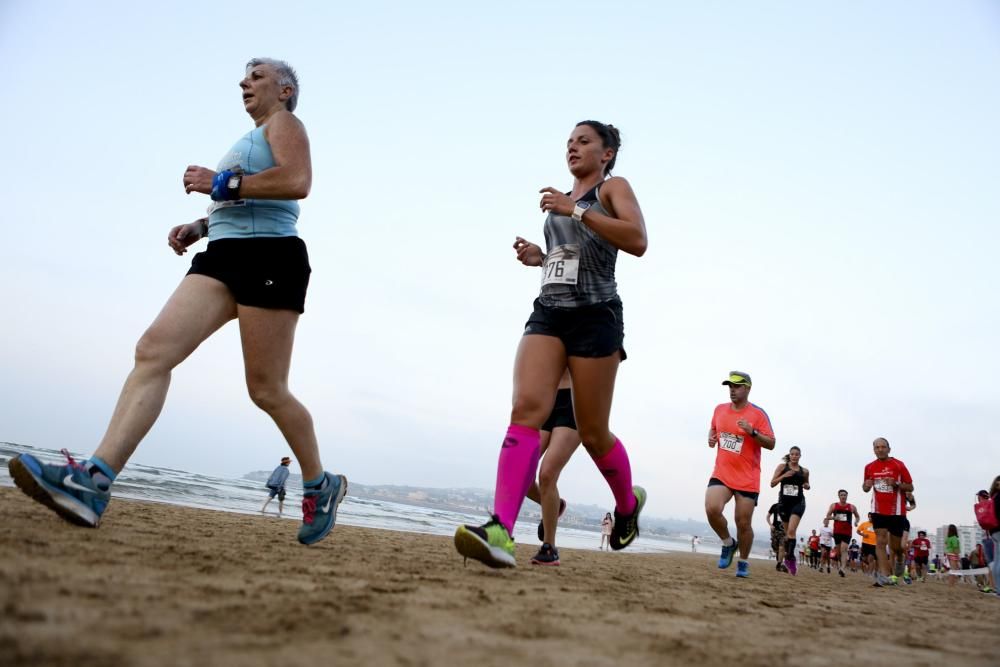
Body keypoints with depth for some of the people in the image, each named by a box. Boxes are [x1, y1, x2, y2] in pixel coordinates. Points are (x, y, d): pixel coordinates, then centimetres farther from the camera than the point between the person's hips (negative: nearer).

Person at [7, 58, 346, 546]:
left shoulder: (283, 123, 4)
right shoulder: (251, 140, 31)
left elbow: (297, 182, -16)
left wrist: (222, 184, -12)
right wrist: (201, 226, 21)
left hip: (269, 258, -9)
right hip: (224, 256, 9)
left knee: (266, 390, -8)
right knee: (153, 351, -12)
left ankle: (321, 486, 12)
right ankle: (95, 479, -22)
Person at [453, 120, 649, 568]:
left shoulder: (613, 188, 5)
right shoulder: (562, 199, 25)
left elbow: (637, 241, -15)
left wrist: (575, 210, -16)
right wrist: (538, 257, 15)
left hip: (595, 316, -5)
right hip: (548, 312, 5)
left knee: (592, 432, 1)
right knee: (526, 408, -18)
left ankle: (628, 503, 31)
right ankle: (501, 530, -29)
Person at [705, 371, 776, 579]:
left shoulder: (758, 414, -6)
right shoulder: (719, 409, 7)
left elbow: (771, 444, -7)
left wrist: (752, 432, -23)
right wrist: (711, 437, 3)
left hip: (747, 479, -3)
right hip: (721, 474, 3)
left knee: (743, 523, 2)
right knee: (712, 509, -20)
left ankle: (743, 562, 25)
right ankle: (728, 543, 9)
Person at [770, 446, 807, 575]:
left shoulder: (804, 471, 8)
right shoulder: (782, 466, 3)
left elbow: (806, 484, 25)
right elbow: (772, 483, 0)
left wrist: (807, 486, 2)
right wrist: (784, 475, -14)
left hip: (798, 502, -1)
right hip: (784, 501, 1)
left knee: (791, 530, -19)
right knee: (787, 532, 11)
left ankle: (789, 558, -16)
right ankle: (789, 558, 28)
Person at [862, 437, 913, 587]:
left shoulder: (899, 465, -4)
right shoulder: (869, 467, 5)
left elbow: (910, 487, -2)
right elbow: (866, 488, 17)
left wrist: (896, 484, -20)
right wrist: (866, 486, -6)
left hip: (896, 510, -2)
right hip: (878, 510, 2)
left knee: (895, 545, 7)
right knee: (881, 541, -9)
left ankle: (899, 560, 41)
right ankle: (884, 575, -11)